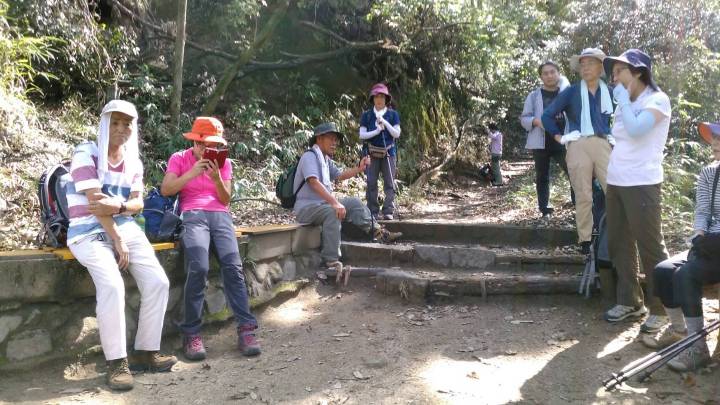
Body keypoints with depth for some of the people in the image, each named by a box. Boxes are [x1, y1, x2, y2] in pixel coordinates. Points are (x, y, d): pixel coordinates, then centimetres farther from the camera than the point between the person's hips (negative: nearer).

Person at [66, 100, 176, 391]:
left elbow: (138, 204, 3)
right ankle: (116, 362, -17)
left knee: (158, 282, -12)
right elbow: (95, 201, -14)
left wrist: (119, 206, -20)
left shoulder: (133, 162, 12)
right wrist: (117, 240, -16)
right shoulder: (87, 153, -7)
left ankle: (146, 352, 1)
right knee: (112, 286, -30)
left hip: (126, 228, 6)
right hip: (89, 233, -6)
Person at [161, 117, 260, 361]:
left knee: (233, 266, -23)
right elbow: (165, 190, -1)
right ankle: (191, 333, -21)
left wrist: (216, 178, -7)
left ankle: (246, 329, -24)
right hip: (193, 215, -2)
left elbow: (226, 199, 11)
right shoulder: (179, 158, 13)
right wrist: (192, 173, -11)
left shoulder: (224, 162, 18)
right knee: (199, 267, -29)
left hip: (220, 216, 3)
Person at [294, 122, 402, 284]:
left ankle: (378, 232, 4)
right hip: (306, 207, -10)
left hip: (324, 203, 10)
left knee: (353, 203, 6)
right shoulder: (310, 156, -14)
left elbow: (339, 175, 28)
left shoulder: (326, 159, 16)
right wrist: (335, 202, -36)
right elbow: (314, 182, -28)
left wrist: (359, 168, 12)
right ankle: (332, 263, -38)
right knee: (333, 212, -35)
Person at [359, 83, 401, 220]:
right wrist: (377, 131, -14)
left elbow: (397, 134, -1)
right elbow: (362, 135, -1)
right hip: (372, 153, 0)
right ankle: (373, 211, 4)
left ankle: (388, 211, -1)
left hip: (388, 152, 0)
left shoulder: (393, 114, 5)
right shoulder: (366, 115, 5)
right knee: (371, 183, -2)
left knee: (389, 183, -4)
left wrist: (384, 122, -11)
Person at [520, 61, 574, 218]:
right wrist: (536, 121, -17)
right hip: (541, 143, 0)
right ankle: (545, 210, 13)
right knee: (542, 178, 5)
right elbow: (524, 118, 4)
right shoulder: (534, 96, 6)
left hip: (562, 142, 1)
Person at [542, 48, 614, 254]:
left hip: (603, 145, 2)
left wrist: (616, 136, 16)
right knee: (583, 196, -1)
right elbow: (547, 116, 10)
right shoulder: (571, 92, 9)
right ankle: (585, 240, 7)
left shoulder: (609, 92, 15)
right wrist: (559, 137, 5)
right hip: (578, 146, -2)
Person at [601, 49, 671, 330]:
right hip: (615, 183, 8)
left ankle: (661, 309, 8)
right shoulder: (624, 104, 17)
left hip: (642, 184, -7)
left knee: (651, 248, -2)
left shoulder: (657, 100, -5)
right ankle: (630, 301, 22)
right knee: (618, 246, 10)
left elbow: (636, 130, -22)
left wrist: (623, 99, -10)